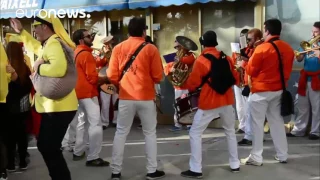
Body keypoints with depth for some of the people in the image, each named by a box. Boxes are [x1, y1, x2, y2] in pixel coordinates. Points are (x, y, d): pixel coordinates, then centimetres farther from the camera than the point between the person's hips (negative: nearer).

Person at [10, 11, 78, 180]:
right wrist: (21, 31, 35)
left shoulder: (54, 44, -18)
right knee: (45, 145, 19)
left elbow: (59, 69, -38)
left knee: (49, 148, -4)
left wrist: (38, 67, -21)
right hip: (53, 105, 11)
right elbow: (35, 46, 39)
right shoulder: (48, 44, 14)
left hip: (58, 107, -11)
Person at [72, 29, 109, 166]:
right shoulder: (86, 54, -17)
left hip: (80, 91, 10)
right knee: (95, 124, -9)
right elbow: (92, 77, -20)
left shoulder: (76, 53, 13)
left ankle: (78, 152, 27)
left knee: (83, 122, 19)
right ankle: (93, 157, -8)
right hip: (88, 92, -10)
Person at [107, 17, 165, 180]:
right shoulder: (151, 49, -5)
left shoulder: (118, 48, 0)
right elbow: (158, 77, -3)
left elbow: (112, 76, 1)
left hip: (126, 97, 2)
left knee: (121, 133, 11)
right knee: (150, 133, 12)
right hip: (146, 97, -1)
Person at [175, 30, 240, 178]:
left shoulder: (200, 61, -11)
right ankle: (235, 164, 29)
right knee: (230, 131, 23)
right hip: (227, 101, 6)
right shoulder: (226, 58, 5)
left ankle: (196, 169, 3)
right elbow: (234, 79, 13)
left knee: (195, 133, 5)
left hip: (209, 103, -5)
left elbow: (192, 85, -8)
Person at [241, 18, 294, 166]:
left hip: (260, 91, -6)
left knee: (257, 124, 2)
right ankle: (282, 155, 22)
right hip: (279, 90, 6)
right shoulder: (288, 49, 2)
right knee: (277, 122, 16)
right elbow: (288, 71, 10)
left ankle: (256, 158, 6)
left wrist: (245, 63, 9)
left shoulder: (262, 48, -17)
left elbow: (250, 70, -9)